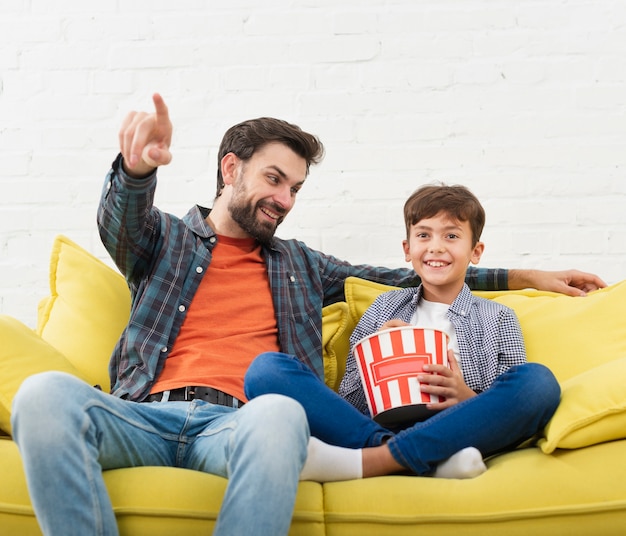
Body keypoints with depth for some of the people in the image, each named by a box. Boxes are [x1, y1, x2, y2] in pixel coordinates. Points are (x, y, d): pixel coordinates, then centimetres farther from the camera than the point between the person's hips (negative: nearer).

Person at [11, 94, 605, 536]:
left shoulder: (299, 265, 28)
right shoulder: (166, 238, 21)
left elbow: (408, 277, 31)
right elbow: (121, 224, -3)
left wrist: (522, 276, 30)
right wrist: (137, 168, -28)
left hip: (235, 422, 1)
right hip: (145, 413, 0)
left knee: (278, 410, -37)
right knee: (44, 394, -33)